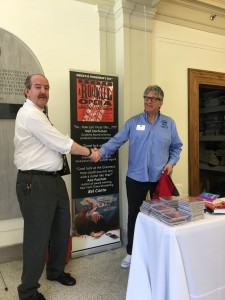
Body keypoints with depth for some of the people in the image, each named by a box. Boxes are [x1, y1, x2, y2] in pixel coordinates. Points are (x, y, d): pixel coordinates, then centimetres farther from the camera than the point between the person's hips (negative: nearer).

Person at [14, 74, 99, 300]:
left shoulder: (38, 114, 20)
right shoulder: (30, 114, -15)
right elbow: (62, 143, -18)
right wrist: (89, 152, -6)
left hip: (54, 179, 11)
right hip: (35, 183, -10)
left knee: (61, 228, 19)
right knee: (38, 236, 1)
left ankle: (56, 271, 41)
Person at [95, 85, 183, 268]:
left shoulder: (169, 123, 3)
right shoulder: (133, 122, -1)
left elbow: (177, 147, 8)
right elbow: (116, 141, -9)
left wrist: (171, 163, -9)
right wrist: (101, 152, -25)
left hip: (160, 178, 1)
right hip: (136, 178, -1)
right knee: (134, 215, 10)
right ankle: (131, 252, 29)